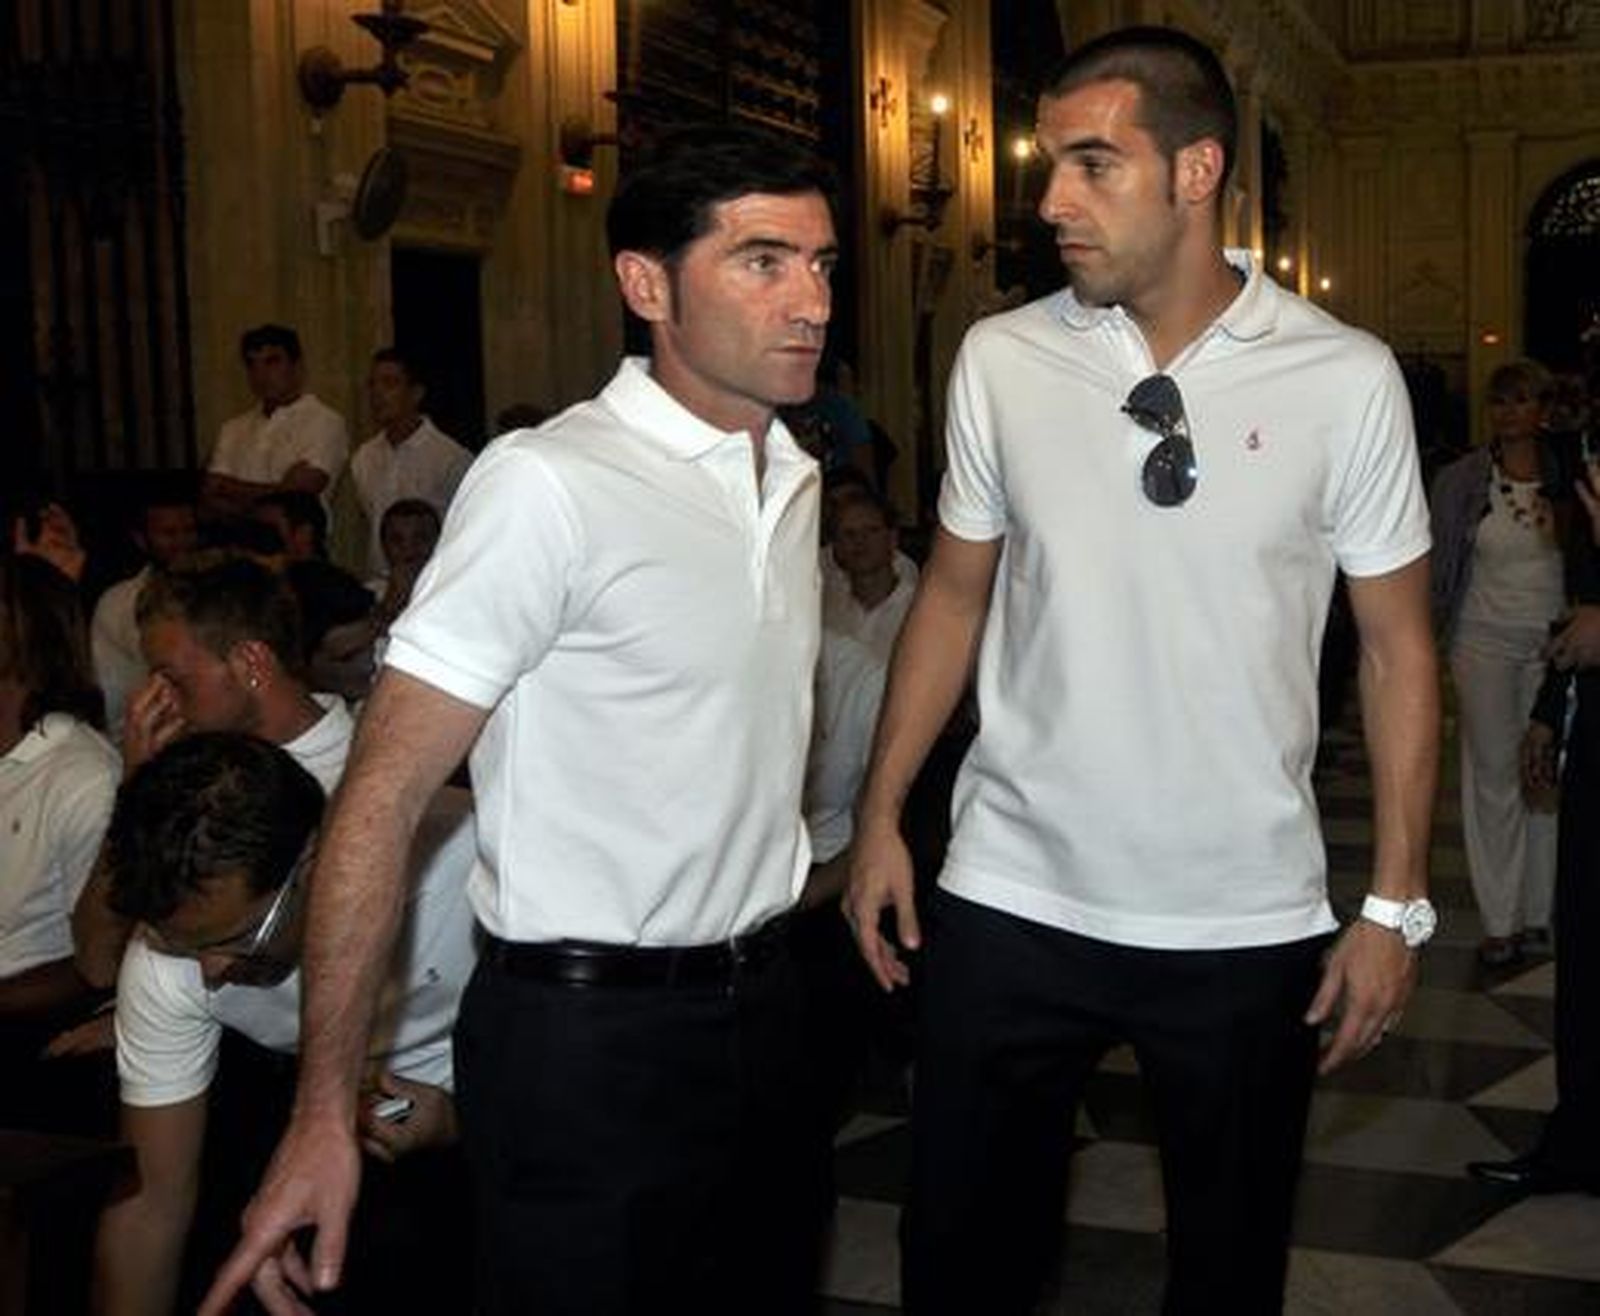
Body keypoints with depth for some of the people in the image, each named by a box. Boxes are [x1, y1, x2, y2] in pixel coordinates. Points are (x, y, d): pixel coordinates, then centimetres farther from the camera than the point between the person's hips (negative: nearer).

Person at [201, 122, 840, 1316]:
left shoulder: (793, 479, 7)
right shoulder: (549, 485, -18)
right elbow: (380, 804, -18)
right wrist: (325, 1117, -19)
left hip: (762, 1008, 8)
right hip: (589, 1038, -7)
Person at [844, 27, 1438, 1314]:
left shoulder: (1346, 379, -7)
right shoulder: (999, 359, -2)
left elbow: (1397, 645, -1)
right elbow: (954, 596, 7)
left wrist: (1397, 902, -4)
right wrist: (880, 812, 2)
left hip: (1251, 921, -1)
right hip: (1014, 901, 1)